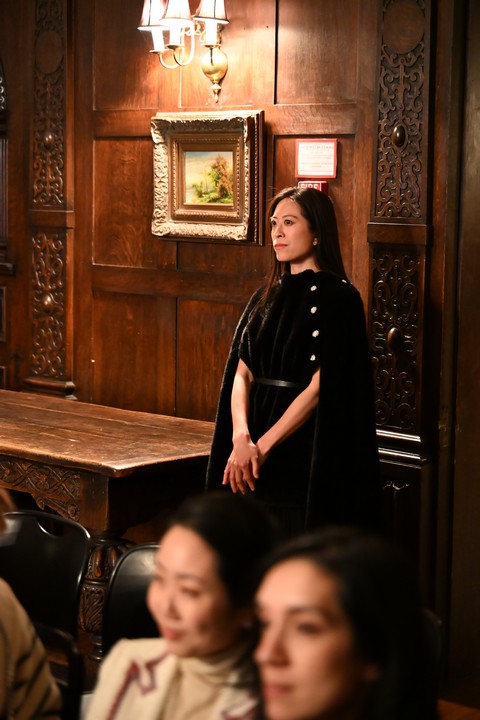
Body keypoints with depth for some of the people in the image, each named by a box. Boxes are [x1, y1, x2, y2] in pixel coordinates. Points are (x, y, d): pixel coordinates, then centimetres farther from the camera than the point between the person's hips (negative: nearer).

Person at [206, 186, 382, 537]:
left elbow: (319, 387, -15)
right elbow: (241, 373, 3)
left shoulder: (338, 297, -8)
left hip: (308, 455, -6)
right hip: (257, 461, 6)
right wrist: (241, 437, -15)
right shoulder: (266, 298, 12)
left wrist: (262, 445, -17)